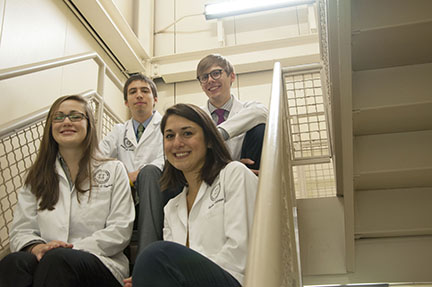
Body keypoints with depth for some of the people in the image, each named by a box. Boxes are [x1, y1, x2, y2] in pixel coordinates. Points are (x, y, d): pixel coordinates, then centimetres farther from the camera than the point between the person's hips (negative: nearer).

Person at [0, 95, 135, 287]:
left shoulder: (113, 170, 12)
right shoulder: (37, 176, 20)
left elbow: (120, 230, 2)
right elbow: (21, 230, 11)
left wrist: (75, 249, -13)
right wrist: (37, 247, -14)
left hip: (100, 264, -2)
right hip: (47, 261, 3)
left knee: (57, 259, -37)